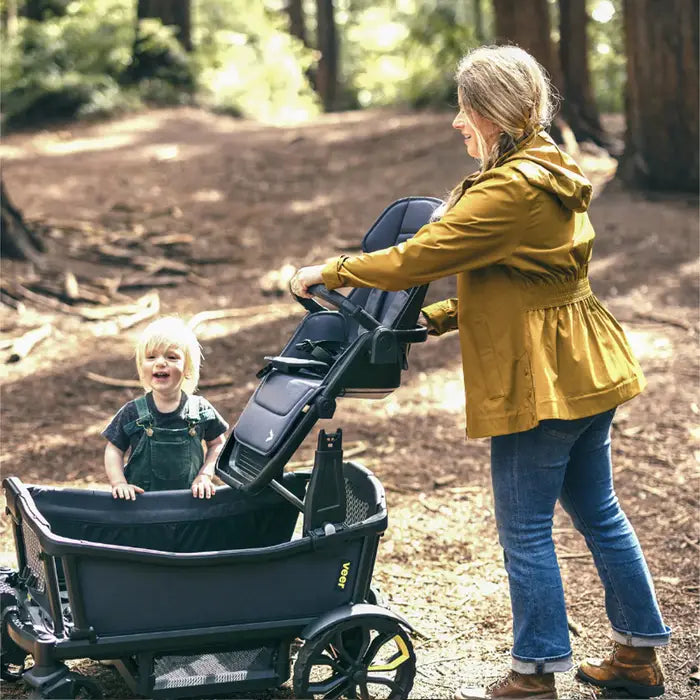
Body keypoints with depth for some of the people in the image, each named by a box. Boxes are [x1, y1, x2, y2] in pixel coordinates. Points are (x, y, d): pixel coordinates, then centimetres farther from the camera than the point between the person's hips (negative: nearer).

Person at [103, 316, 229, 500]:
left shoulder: (201, 409, 0)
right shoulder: (132, 413, -2)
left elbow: (217, 444, 12)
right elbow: (114, 450, 6)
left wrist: (205, 475, 0)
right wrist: (119, 483, -8)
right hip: (141, 499, 0)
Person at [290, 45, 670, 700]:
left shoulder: (508, 190, -20)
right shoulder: (553, 175, 13)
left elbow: (415, 258, -20)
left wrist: (328, 272, -7)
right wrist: (437, 317, 11)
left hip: (539, 379, -10)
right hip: (588, 371, 10)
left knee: (525, 530, 2)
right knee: (598, 512, 17)